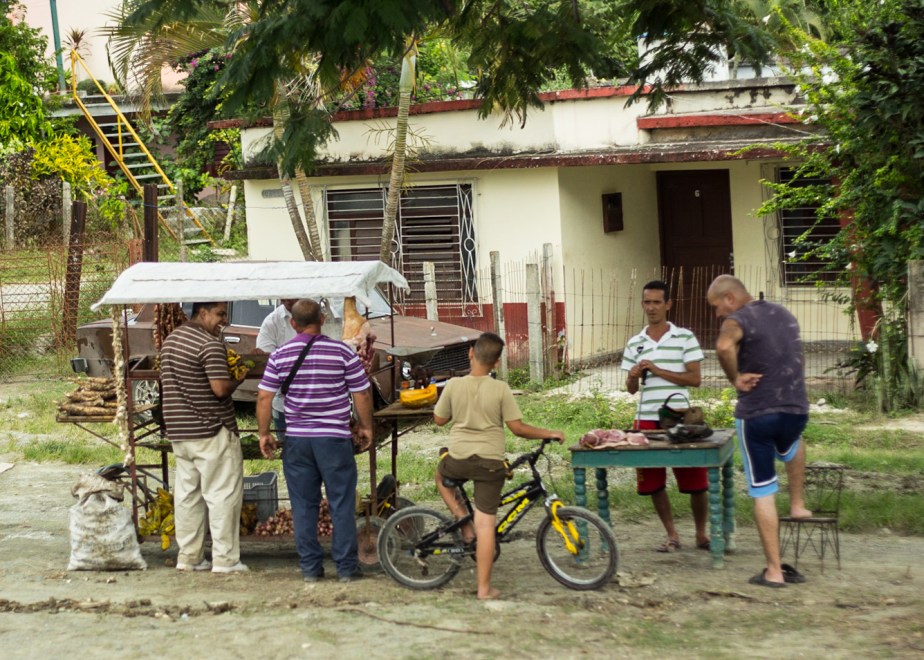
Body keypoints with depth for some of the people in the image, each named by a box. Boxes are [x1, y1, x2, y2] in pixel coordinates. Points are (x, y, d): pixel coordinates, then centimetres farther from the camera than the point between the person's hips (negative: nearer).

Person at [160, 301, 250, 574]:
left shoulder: (170, 341, 14)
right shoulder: (210, 344, -15)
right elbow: (221, 389, -21)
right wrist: (238, 378, -2)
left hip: (179, 431, 8)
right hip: (212, 431, -8)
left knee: (187, 493, 12)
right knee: (223, 494, -2)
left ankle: (189, 557, 17)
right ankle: (225, 559, -1)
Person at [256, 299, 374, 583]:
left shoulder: (280, 356, 0)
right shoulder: (342, 352, -5)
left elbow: (264, 397, -1)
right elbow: (362, 394, -2)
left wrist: (263, 434, 9)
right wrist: (366, 426, 12)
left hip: (296, 439, 2)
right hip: (334, 437, -2)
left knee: (304, 505, 9)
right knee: (342, 504, 5)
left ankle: (310, 567, 11)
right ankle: (346, 567, 7)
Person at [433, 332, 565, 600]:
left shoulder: (454, 385, -5)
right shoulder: (501, 389, -9)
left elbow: (439, 419, 7)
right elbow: (518, 428, -7)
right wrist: (550, 434, 6)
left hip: (458, 459, 1)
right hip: (490, 462, -1)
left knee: (441, 476, 36)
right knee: (486, 525, 2)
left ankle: (465, 526, 22)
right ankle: (484, 587, 4)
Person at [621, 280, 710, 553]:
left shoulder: (685, 338, -1)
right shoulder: (635, 344, 9)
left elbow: (695, 378, -7)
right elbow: (631, 389, 13)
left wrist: (658, 370, -14)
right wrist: (634, 375, -11)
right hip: (647, 420, 3)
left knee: (696, 480, 0)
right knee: (653, 482, 6)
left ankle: (701, 534, 17)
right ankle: (672, 535, 20)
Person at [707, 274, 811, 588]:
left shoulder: (739, 319, -9)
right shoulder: (784, 314, 14)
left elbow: (723, 346, -32)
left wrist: (735, 379, -18)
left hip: (756, 416, -5)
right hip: (796, 410, 5)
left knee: (763, 492, 5)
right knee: (792, 445, 41)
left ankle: (774, 571, 6)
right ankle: (797, 503, 32)